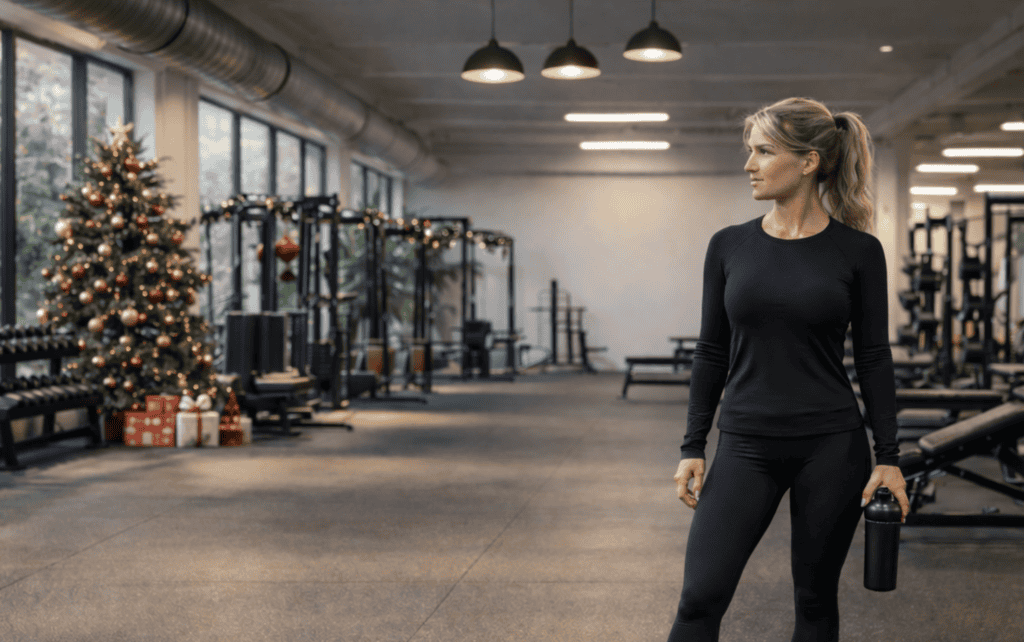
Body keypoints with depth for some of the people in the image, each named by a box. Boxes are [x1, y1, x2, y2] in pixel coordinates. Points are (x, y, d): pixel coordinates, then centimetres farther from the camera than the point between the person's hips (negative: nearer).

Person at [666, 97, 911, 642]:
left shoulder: (858, 251, -2)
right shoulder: (729, 246, 4)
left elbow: (874, 359, 0)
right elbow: (711, 352, 7)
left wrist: (889, 458, -4)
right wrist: (692, 448, 4)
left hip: (832, 447, -1)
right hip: (746, 447, 1)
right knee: (700, 596, -7)